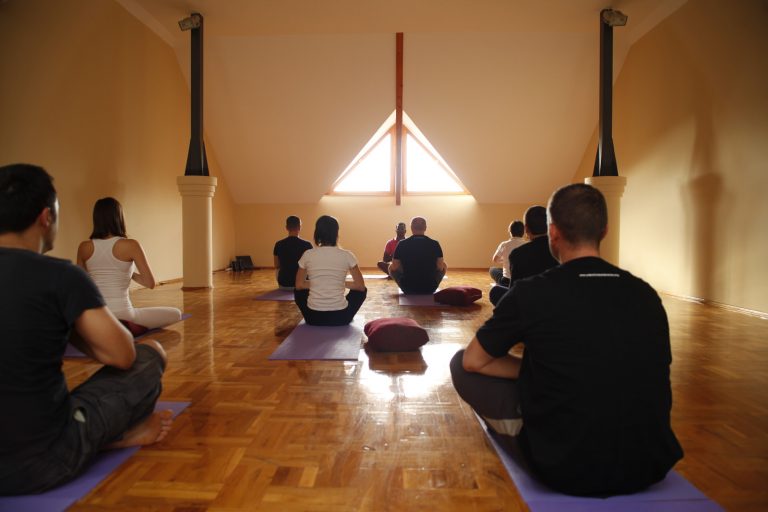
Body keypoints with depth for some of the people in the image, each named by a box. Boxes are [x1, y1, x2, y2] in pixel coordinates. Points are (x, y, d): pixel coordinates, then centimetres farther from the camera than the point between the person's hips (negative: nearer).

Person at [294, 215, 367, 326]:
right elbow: (361, 286, 3)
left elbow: (299, 285, 9)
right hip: (340, 317, -1)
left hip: (313, 317, 1)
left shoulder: (307, 255, -2)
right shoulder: (346, 255, -5)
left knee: (299, 291, 32)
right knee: (361, 290, 27)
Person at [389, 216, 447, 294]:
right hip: (430, 288, 1)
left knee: (391, 267, 22)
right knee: (444, 265, 24)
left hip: (408, 289, 0)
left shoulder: (402, 244, -5)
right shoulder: (435, 244, -4)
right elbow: (440, 267, 0)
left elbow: (395, 268, -1)